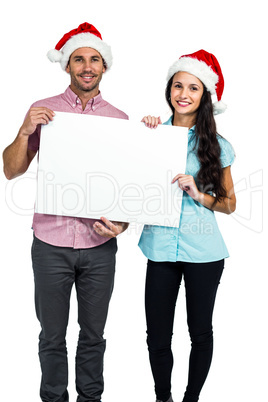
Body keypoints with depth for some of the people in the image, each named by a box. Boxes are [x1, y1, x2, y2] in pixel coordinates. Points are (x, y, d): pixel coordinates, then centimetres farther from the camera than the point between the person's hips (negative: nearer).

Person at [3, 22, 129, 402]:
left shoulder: (119, 119, 4)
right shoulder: (43, 111, 2)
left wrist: (122, 222, -10)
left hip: (99, 245, 1)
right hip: (51, 244, 0)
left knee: (93, 334, 14)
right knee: (52, 335, 11)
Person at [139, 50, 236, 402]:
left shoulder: (217, 146, 2)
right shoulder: (153, 134, 3)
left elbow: (229, 204, 6)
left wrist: (199, 195, -13)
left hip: (203, 252, 0)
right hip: (161, 247, 1)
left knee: (201, 332, 10)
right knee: (158, 335, 6)